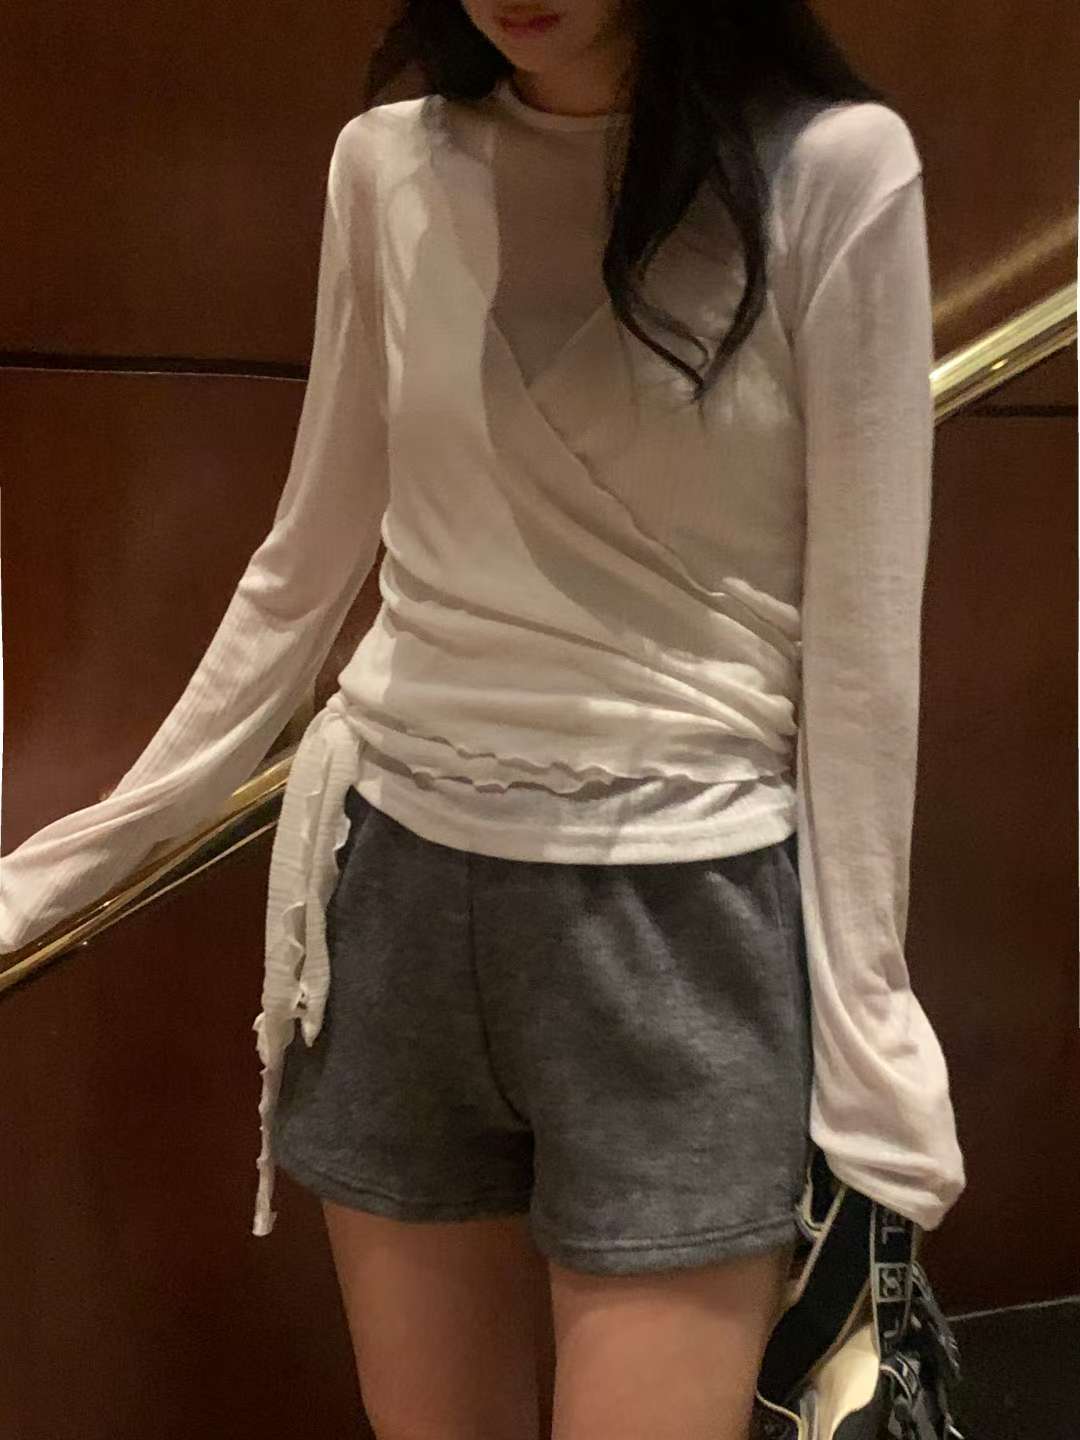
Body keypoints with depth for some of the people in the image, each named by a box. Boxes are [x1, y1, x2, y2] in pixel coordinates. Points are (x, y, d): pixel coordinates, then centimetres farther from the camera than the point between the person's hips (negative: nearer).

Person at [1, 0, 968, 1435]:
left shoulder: (833, 169, -8)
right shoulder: (387, 167, 2)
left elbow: (860, 644, -6)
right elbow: (304, 570, 9)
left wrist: (859, 1022, -6)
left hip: (682, 910, -3)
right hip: (401, 883, 4)